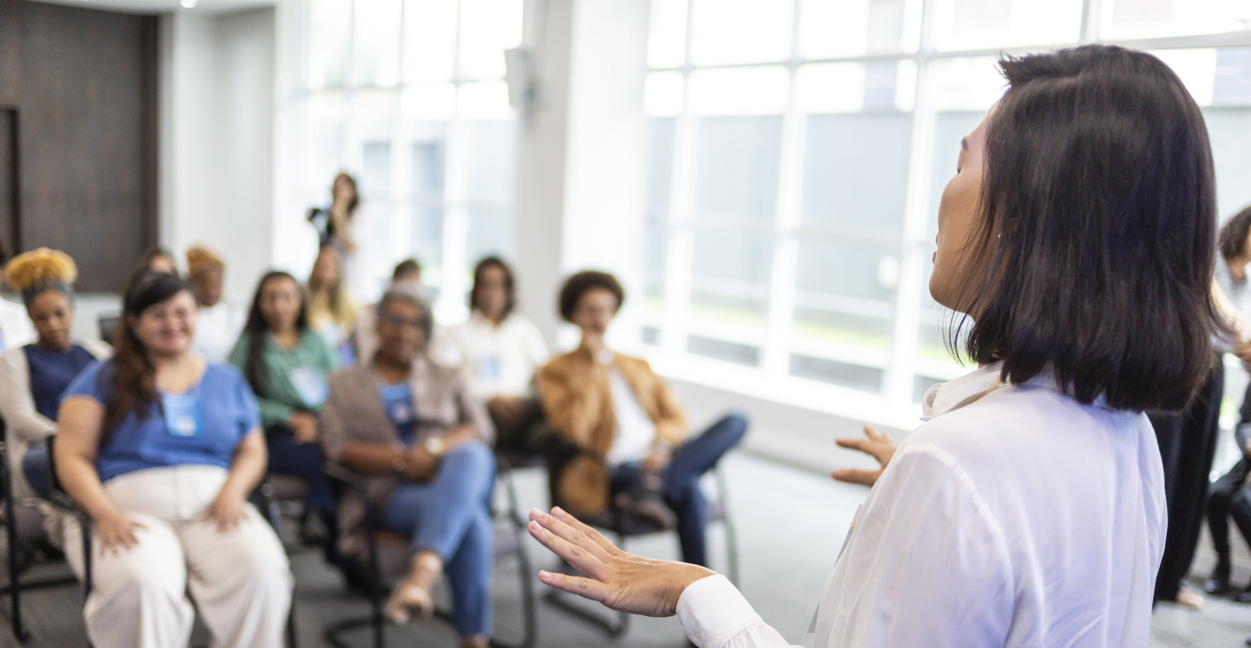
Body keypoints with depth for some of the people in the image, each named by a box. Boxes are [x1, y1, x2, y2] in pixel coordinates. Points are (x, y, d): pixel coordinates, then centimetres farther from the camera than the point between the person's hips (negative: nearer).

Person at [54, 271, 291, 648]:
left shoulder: (226, 380, 20)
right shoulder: (104, 379, 11)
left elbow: (252, 451, 19)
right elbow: (72, 457, 3)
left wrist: (232, 490, -4)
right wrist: (105, 514, -15)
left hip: (211, 506, 2)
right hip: (131, 507, -2)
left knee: (261, 569, -31)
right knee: (140, 582, -37)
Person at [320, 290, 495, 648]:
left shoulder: (443, 378, 26)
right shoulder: (345, 384, 19)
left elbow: (480, 428, 9)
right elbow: (337, 447, 3)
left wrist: (435, 449, -14)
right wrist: (402, 460, -15)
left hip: (454, 475, 2)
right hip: (394, 492, -2)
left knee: (470, 456, -41)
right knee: (470, 519, -39)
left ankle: (423, 569, -59)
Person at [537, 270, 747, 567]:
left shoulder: (638, 367, 30)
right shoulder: (555, 372, 12)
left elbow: (675, 418, 18)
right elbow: (575, 431, -6)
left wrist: (661, 445, -6)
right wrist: (593, 368, -2)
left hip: (656, 462, 6)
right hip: (612, 473, -6)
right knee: (688, 490, -37)